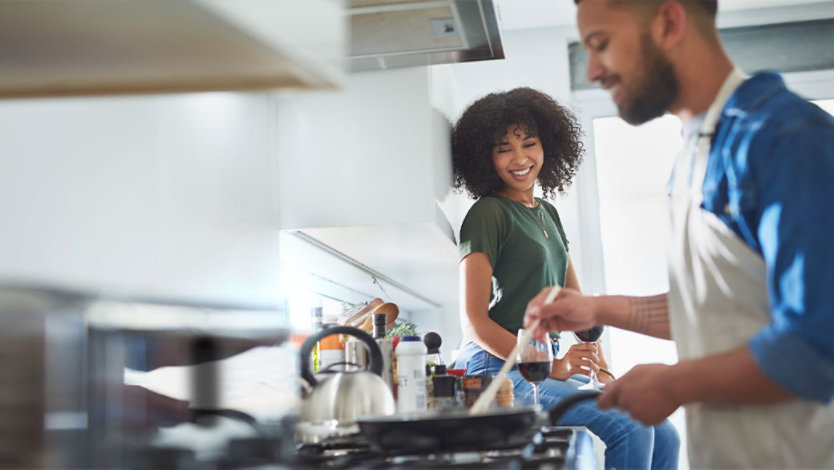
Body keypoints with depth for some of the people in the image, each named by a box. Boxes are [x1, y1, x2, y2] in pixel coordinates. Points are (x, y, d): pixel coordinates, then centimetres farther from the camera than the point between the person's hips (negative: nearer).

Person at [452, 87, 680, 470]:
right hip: (501, 370, -8)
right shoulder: (487, 215, -7)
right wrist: (549, 367, -19)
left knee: (664, 438, 1)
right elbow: (474, 322, -12)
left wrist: (603, 372, 5)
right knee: (629, 426, -22)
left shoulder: (547, 213, 17)